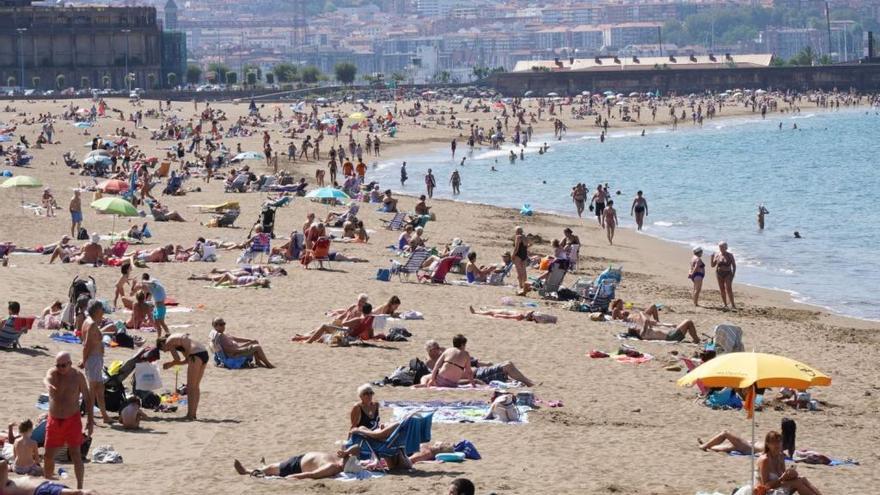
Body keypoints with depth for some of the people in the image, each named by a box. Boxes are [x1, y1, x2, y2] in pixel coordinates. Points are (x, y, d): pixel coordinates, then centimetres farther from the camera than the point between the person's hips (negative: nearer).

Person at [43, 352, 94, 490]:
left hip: (72, 420, -2)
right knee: (48, 456, 8)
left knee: (76, 455, -8)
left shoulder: (77, 376, -5)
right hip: (54, 420, 2)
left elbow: (87, 398, 2)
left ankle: (79, 488, -3)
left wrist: (90, 420, -2)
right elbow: (47, 379, -30)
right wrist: (48, 384, -56)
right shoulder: (52, 373, -5)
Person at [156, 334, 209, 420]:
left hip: (196, 355, -9)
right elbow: (187, 360, 27)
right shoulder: (176, 338, 29)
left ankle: (190, 415, -4)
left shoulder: (168, 341, 3)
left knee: (190, 386, -3)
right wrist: (172, 364, 26)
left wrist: (171, 364, 18)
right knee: (196, 386, 14)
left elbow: (178, 360, -1)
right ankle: (193, 414, 16)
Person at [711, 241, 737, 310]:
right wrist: (712, 258, -9)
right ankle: (725, 305, 11)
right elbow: (713, 265, 5)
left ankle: (733, 304, -13)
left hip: (728, 274, -3)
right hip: (719, 274, 3)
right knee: (722, 290, 3)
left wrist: (733, 274, -7)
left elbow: (734, 265, 2)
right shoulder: (717, 255, 2)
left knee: (728, 289, -15)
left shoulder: (730, 255, -3)